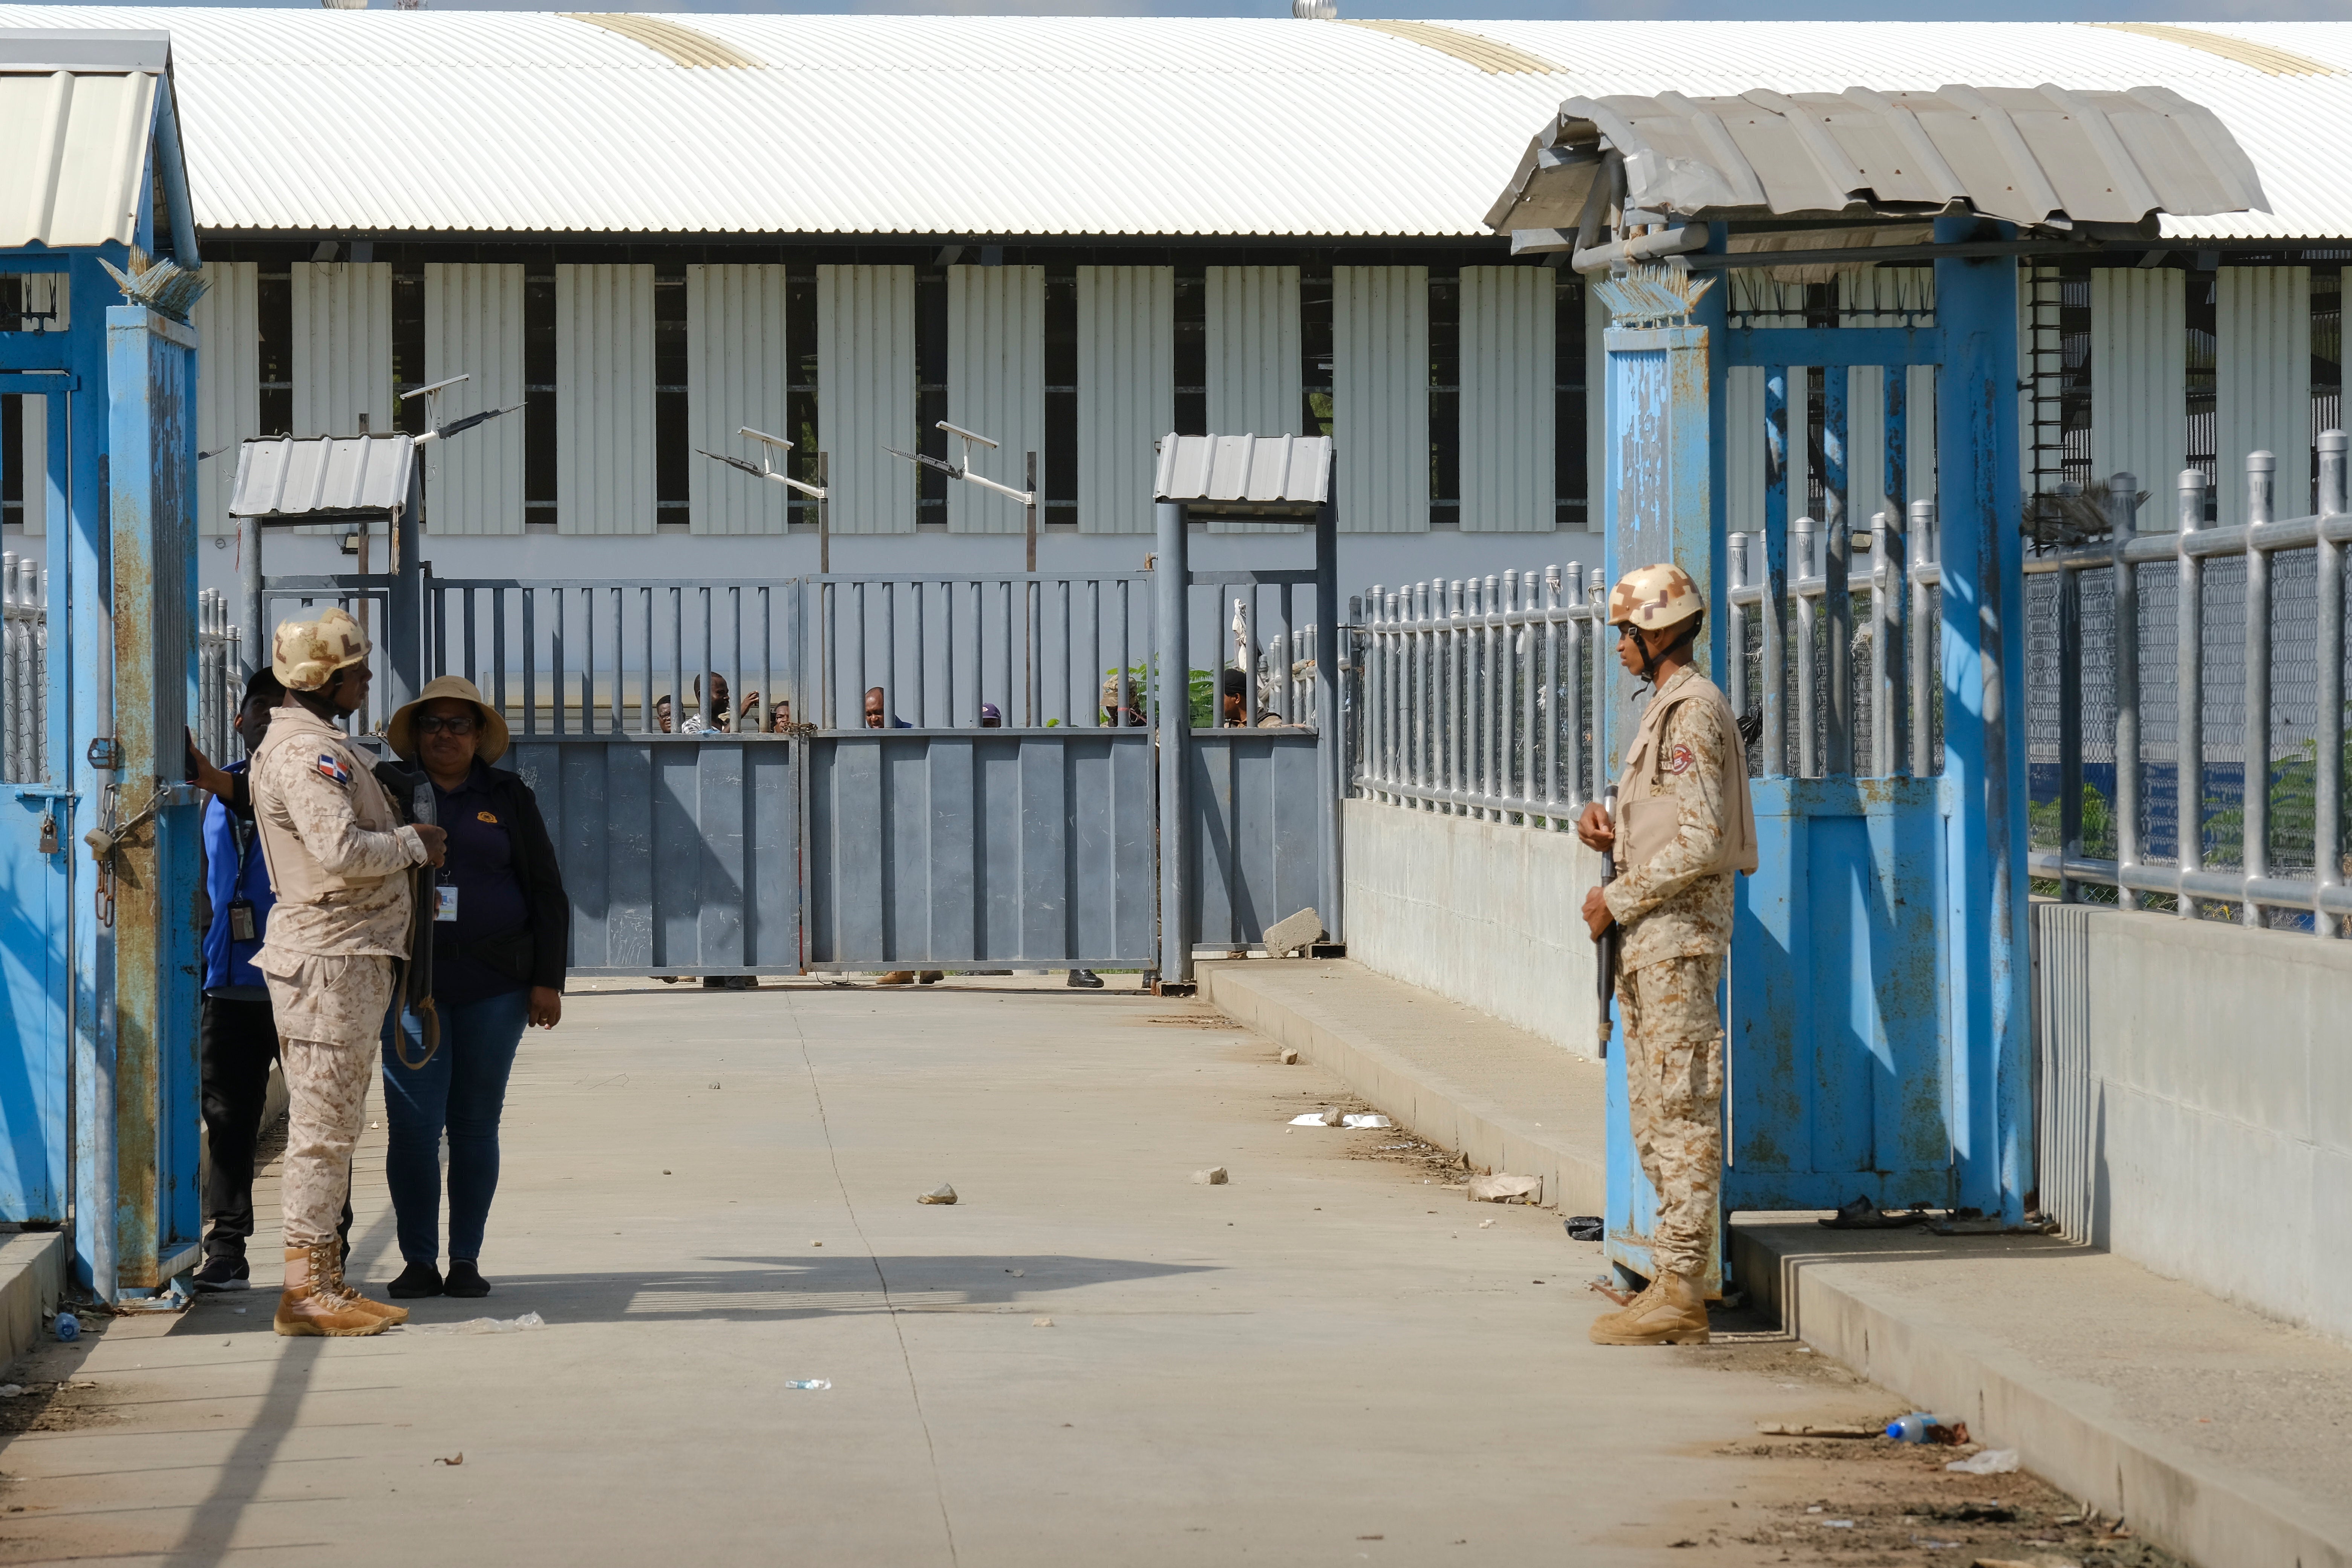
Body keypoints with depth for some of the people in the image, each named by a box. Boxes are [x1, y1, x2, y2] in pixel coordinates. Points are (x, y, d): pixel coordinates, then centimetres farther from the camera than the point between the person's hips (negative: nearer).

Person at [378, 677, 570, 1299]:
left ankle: (467, 1259, 11)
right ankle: (419, 1260, -3)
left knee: (475, 1124, 4)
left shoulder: (507, 798, 9)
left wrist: (548, 980, 2)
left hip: (492, 984, 1)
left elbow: (548, 893, 9)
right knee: (413, 1124, -8)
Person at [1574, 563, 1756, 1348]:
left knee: (1682, 1107, -10)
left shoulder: (1693, 710, -13)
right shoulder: (1666, 708, 19)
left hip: (1678, 930, -11)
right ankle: (1677, 1282, 14)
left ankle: (1680, 1291, -10)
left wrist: (1618, 899, -14)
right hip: (1651, 934, 11)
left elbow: (1703, 840, -21)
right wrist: (1609, 832, 5)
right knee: (1656, 1112, 11)